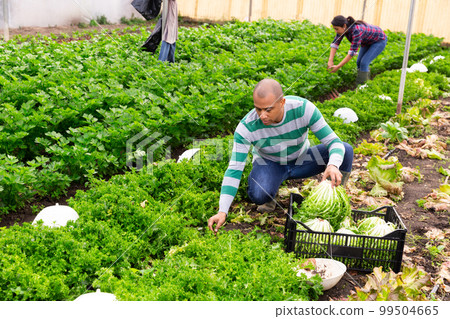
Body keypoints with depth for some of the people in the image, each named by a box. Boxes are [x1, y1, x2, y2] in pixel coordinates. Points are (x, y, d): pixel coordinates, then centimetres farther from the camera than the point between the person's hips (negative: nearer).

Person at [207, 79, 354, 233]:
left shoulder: (303, 108, -30)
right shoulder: (246, 127, -30)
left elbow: (334, 142, -27)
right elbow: (234, 170, -28)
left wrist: (333, 166, -50)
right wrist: (222, 211, -37)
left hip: (301, 160, 2)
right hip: (269, 164, -1)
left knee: (346, 150, -23)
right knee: (258, 196, -36)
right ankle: (270, 192, 3)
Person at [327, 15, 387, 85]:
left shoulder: (356, 30, -42)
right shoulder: (343, 28, -19)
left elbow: (352, 52, -42)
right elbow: (335, 44, -16)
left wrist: (338, 67, -40)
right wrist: (330, 61, -29)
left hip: (379, 40, -8)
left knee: (363, 63, -17)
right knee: (359, 63, 4)